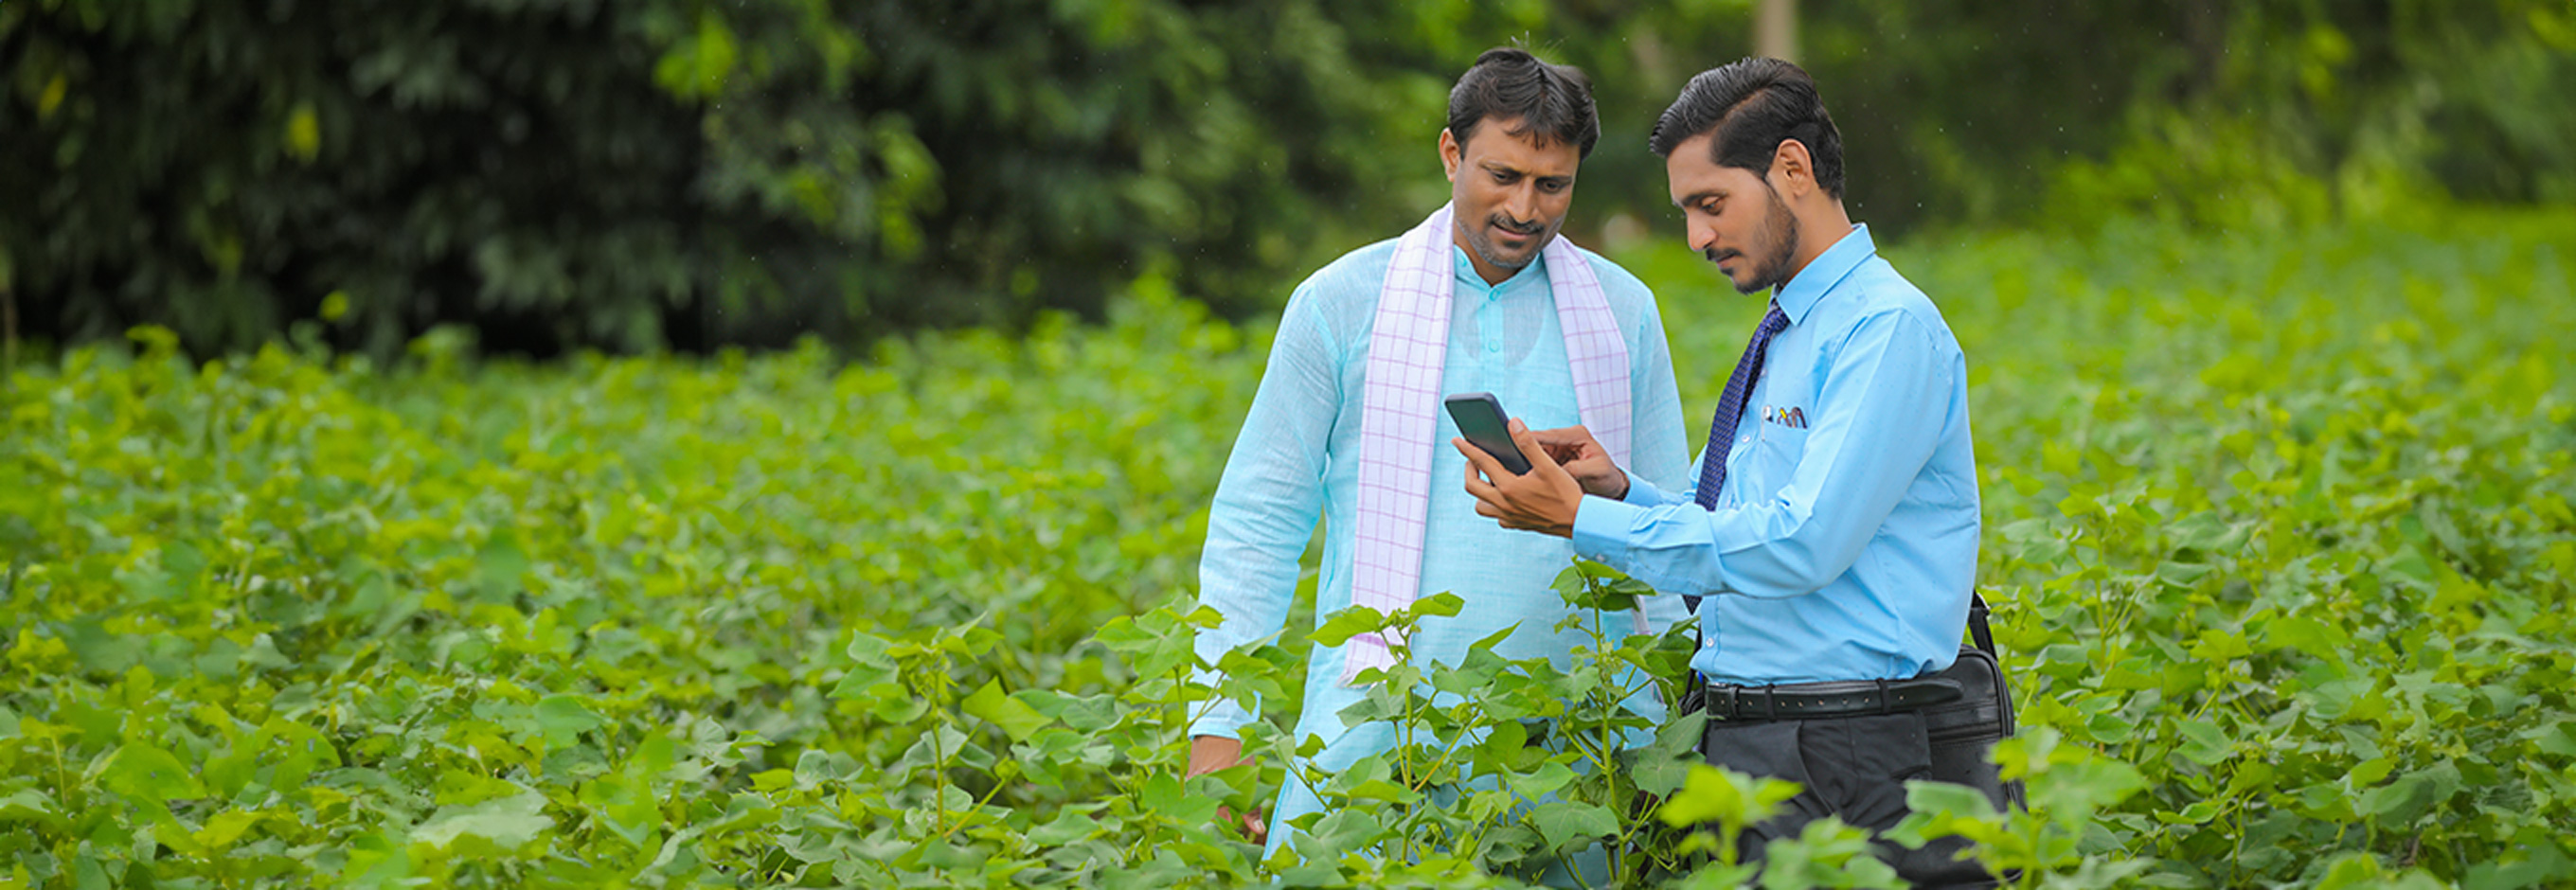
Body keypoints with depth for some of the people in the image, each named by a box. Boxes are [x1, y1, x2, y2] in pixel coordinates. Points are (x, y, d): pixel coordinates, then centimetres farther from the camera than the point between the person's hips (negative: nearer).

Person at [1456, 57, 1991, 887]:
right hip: (1736, 747, 8)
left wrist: (1581, 521, -17)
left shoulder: (1891, 328, -12)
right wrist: (1619, 487, 0)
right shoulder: (1783, 335, 18)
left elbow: (1801, 545, -21)